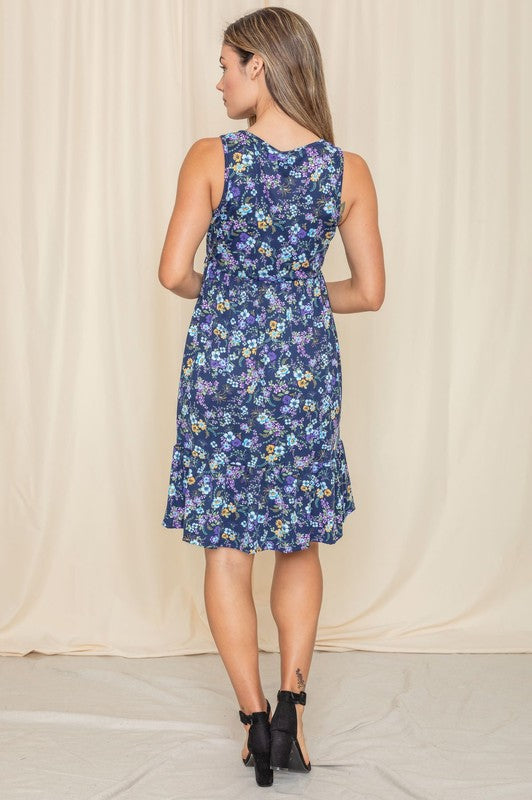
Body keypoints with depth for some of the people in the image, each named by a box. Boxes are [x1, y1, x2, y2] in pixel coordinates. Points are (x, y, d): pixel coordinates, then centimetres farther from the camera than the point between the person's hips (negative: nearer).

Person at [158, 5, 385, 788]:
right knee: (300, 541, 17)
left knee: (226, 547, 9)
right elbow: (370, 291, 1)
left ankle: (256, 718, 11)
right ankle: (291, 704, 8)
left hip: (223, 360, -2)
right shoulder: (348, 169, -2)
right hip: (306, 364, 2)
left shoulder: (211, 158, -8)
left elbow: (174, 271, -10)